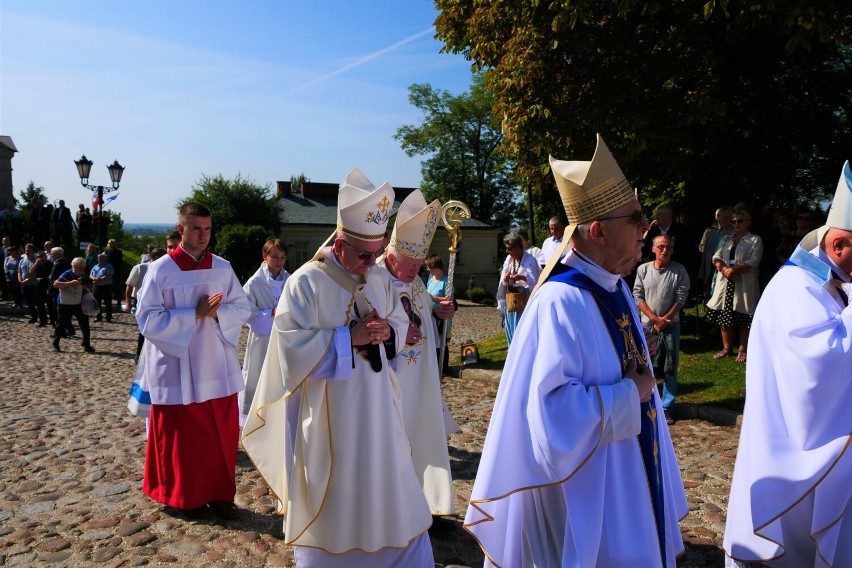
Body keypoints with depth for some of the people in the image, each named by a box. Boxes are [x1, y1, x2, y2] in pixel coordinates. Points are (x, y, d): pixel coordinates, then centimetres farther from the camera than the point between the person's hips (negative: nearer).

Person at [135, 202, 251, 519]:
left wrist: (216, 312, -15)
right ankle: (187, 498, 26)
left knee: (222, 436, 9)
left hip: (218, 368, 3)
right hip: (179, 369, -3)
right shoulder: (161, 270, -6)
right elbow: (147, 318, -11)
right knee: (183, 438, 8)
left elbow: (243, 308, 4)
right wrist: (195, 314, -19)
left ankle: (220, 495, 25)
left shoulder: (222, 267, 4)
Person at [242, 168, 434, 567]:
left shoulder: (379, 279, 2)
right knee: (332, 501, 11)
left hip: (376, 409, 6)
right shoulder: (306, 282, -15)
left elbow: (400, 323, 11)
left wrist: (386, 331, -12)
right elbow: (293, 344, -19)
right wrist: (350, 336, -23)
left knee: (387, 488, 17)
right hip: (326, 412, -5)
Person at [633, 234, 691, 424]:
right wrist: (654, 318, -12)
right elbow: (638, 296, -3)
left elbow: (681, 299, -6)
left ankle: (666, 407, 14)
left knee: (670, 368, 3)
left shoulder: (679, 271, -4)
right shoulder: (643, 269, -1)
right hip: (647, 325, 1)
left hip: (670, 326, 0)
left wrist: (664, 320, -14)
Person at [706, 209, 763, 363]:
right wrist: (724, 270, -14)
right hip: (725, 284, 4)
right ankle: (726, 348, 19)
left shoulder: (755, 240, 2)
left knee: (744, 320, 0)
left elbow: (753, 261, -11)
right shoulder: (726, 240, 17)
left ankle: (742, 350, 12)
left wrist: (733, 270, -18)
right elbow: (716, 258, 5)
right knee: (725, 317, 7)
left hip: (744, 285, -4)